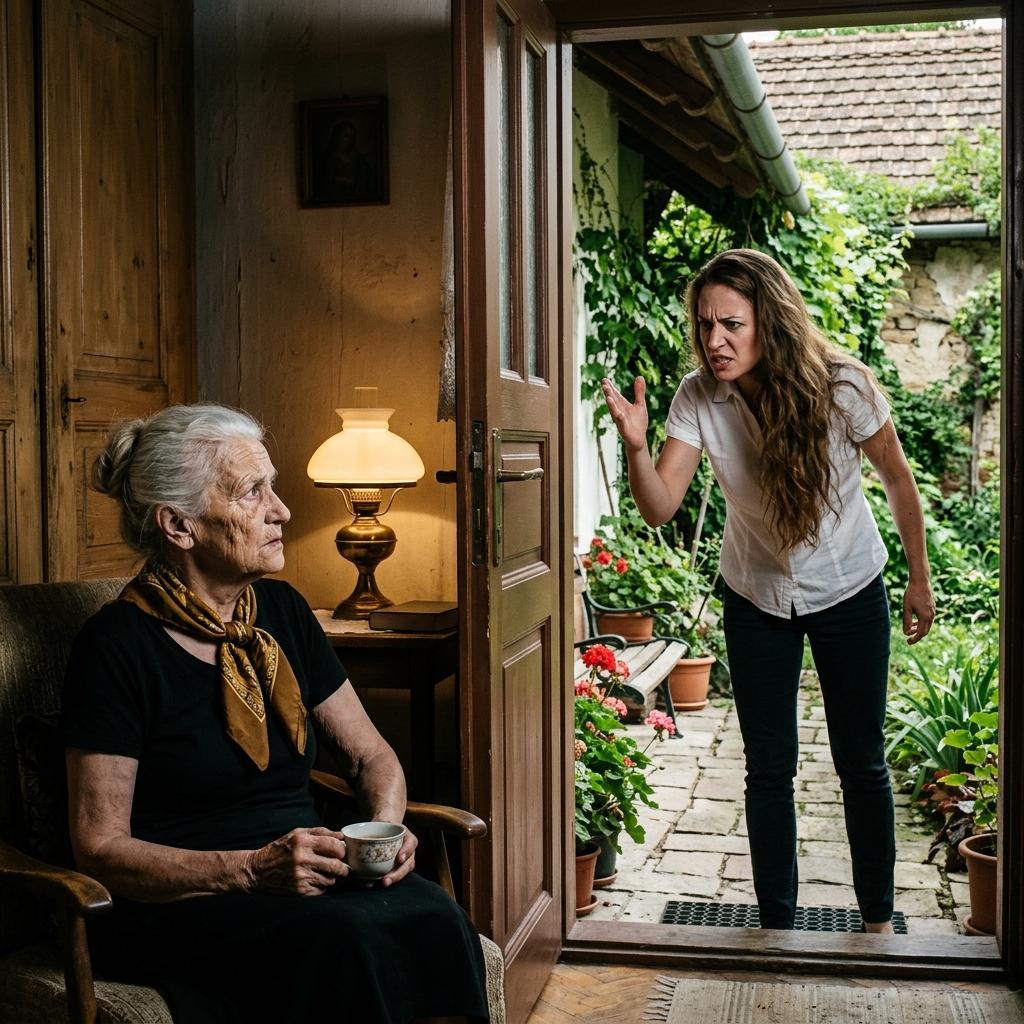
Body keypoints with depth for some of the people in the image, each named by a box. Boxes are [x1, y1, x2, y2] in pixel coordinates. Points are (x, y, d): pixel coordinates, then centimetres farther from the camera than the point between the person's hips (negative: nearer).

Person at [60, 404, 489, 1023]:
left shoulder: (282, 612, 11)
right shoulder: (117, 646, -9)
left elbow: (371, 755, 17)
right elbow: (100, 849, -11)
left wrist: (385, 828, -5)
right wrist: (252, 871, -22)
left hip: (304, 877, 5)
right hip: (173, 906, -5)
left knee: (433, 919, -27)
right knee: (345, 938, -33)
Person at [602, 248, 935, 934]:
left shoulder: (841, 386, -23)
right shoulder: (698, 398, -18)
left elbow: (898, 479, -7)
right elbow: (660, 508, -24)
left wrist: (920, 580, 1)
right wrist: (636, 446, -43)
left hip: (849, 591, -1)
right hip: (757, 597, 1)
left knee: (862, 763, 9)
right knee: (769, 770, 6)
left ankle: (879, 918, 28)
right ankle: (777, 925, 23)